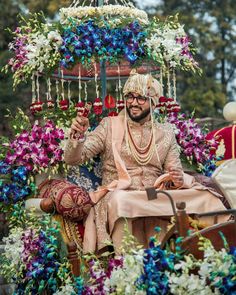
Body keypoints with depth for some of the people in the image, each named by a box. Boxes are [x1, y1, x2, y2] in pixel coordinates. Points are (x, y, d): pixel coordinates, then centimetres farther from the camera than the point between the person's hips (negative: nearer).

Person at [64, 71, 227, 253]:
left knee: (204, 196, -23)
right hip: (120, 196, -2)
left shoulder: (166, 133, 16)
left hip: (157, 200, 2)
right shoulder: (110, 126, 9)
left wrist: (177, 180, -12)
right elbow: (73, 159, 3)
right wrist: (78, 136, -19)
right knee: (119, 201, -39)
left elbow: (176, 173, 13)